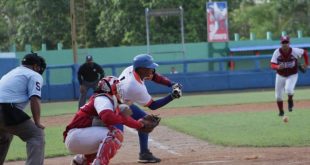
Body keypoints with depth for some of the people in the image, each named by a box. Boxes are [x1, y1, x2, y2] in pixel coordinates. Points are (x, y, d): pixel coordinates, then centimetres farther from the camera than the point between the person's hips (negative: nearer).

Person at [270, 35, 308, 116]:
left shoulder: (294, 51, -17)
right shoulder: (277, 52, -15)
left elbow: (305, 52, 3)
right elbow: (272, 65, -19)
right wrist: (277, 67, -41)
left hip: (292, 75, -2)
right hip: (280, 76, 2)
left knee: (288, 89, -29)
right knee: (278, 96, 5)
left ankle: (290, 100, 5)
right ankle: (281, 111, 30)